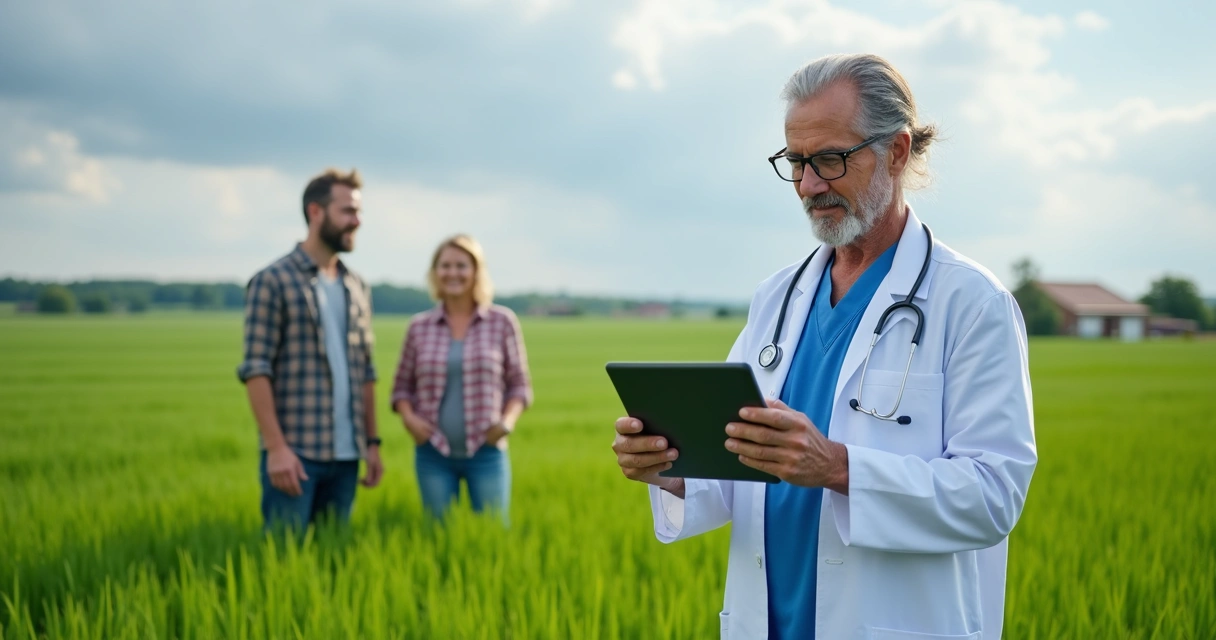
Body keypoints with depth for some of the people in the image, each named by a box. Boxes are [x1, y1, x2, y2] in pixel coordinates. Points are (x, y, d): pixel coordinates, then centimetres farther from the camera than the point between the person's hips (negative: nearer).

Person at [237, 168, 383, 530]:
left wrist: (372, 442, 11)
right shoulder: (272, 282, -5)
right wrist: (276, 447, -16)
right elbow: (255, 370, -10)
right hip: (294, 453, -6)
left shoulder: (357, 289, 14)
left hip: (346, 455, 6)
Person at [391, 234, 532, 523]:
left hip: (486, 452, -1)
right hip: (433, 453, 1)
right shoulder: (419, 327, 5)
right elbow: (402, 387, 12)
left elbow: (519, 384, 6)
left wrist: (508, 420, -10)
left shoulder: (502, 322, 1)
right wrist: (408, 417, -6)